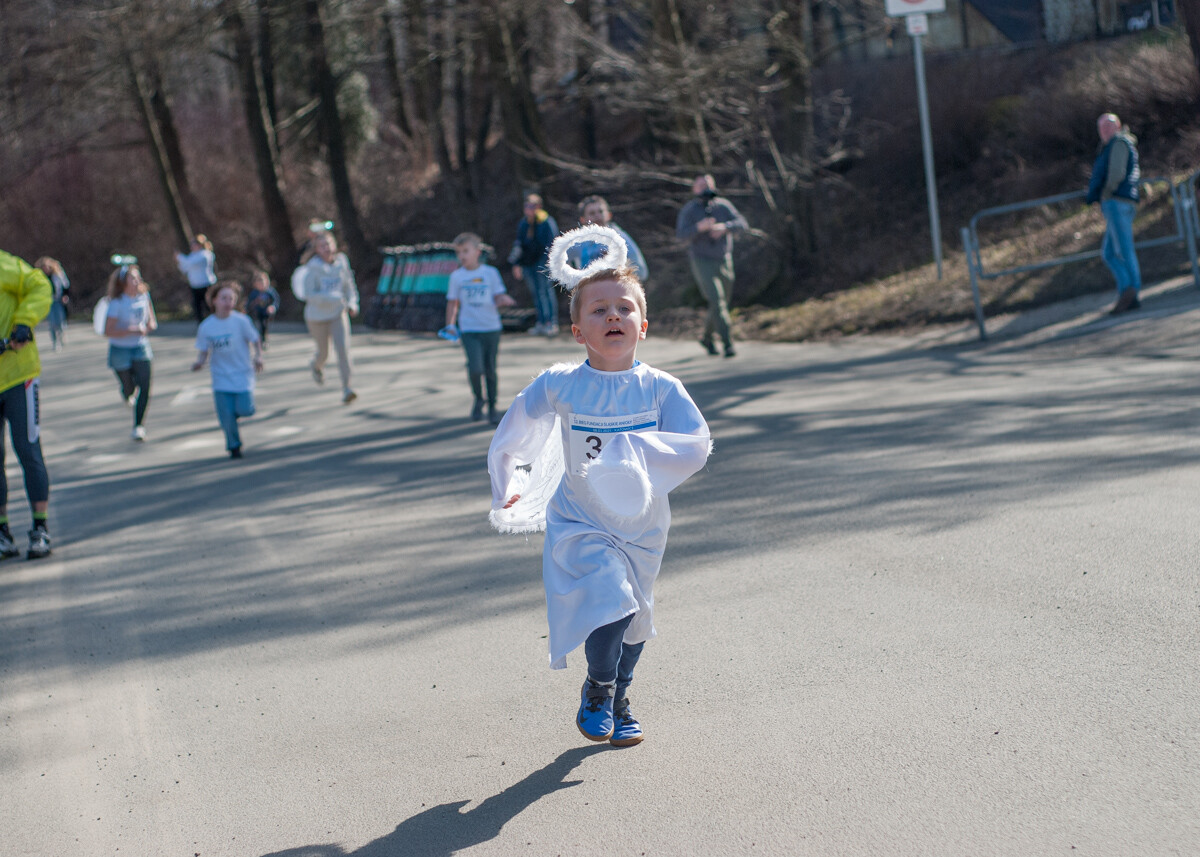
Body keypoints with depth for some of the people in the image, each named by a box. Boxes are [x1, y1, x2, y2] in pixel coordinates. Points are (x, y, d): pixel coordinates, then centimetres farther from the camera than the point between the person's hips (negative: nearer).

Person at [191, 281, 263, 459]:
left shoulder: (241, 320, -8)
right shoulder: (206, 326, -3)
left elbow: (254, 341, 1)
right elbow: (203, 350, 5)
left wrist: (258, 357, -15)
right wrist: (199, 362, -14)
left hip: (243, 374, -1)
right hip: (221, 378, 1)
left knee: (245, 410, -15)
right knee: (226, 416, -4)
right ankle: (234, 446, 20)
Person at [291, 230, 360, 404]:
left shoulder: (341, 262, -4)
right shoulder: (313, 268, -18)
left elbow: (349, 284, 12)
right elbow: (308, 295, -22)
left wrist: (352, 303, 0)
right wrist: (331, 297, -33)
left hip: (338, 314, 2)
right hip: (317, 317, -2)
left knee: (343, 348, -16)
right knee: (324, 352, 13)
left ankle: (346, 388, -18)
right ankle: (316, 365, 52)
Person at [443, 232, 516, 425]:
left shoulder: (490, 272, 2)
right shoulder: (456, 276, 4)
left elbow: (499, 297, 2)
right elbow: (453, 303, 10)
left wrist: (504, 300, -20)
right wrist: (450, 326, 5)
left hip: (491, 329, 1)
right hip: (469, 330, -1)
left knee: (490, 370, 7)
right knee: (475, 368, -17)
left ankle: (492, 408, 22)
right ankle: (478, 399, 10)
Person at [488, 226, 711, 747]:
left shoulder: (660, 388, -10)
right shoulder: (558, 387, -10)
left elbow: (695, 448, -19)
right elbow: (510, 437, 6)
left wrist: (630, 448, -28)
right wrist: (507, 488, 3)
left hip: (641, 525, 3)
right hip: (580, 524, -3)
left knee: (633, 622, 18)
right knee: (611, 604, -23)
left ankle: (617, 702, 44)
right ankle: (597, 690, 5)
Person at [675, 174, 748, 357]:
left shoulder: (723, 205, 6)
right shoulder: (689, 210, -3)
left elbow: (741, 223, -5)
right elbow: (681, 234, -15)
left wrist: (724, 227, -24)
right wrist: (699, 227, -32)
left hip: (724, 262, 5)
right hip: (702, 262, -5)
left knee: (722, 302, 13)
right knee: (716, 301, -19)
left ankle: (707, 337, 36)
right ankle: (728, 343, -23)